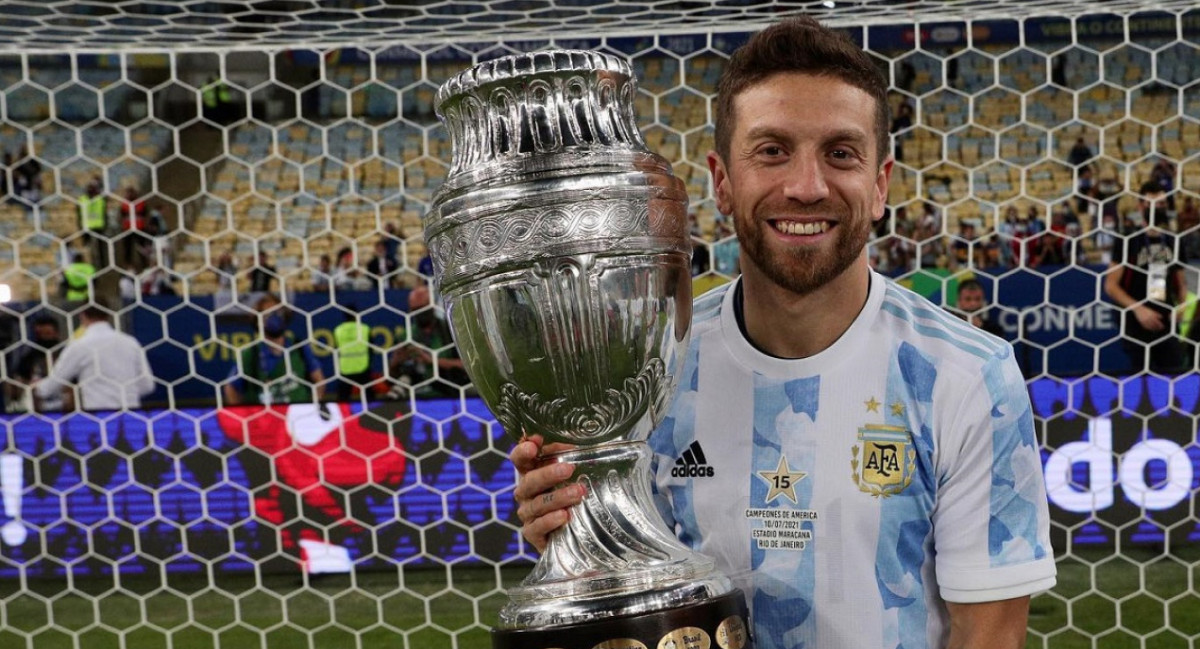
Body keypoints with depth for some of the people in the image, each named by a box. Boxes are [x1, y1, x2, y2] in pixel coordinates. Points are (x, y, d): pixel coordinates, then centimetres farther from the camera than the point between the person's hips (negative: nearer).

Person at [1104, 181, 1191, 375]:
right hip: (1137, 325, -4)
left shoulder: (1173, 242, 12)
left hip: (1167, 325, 4)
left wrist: (1184, 306, -4)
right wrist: (1138, 308, -19)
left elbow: (1181, 284, 17)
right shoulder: (1127, 241, -3)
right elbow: (1110, 286, -7)